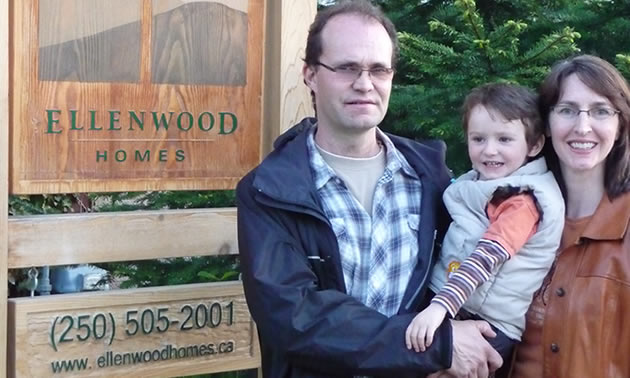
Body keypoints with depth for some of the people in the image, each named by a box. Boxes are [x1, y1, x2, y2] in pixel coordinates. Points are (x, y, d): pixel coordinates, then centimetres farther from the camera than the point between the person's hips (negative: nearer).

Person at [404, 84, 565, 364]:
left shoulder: (524, 199, -13)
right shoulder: (478, 186, 11)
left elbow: (486, 258, -25)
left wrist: (442, 304, -34)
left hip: (490, 327, -8)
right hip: (452, 312, 8)